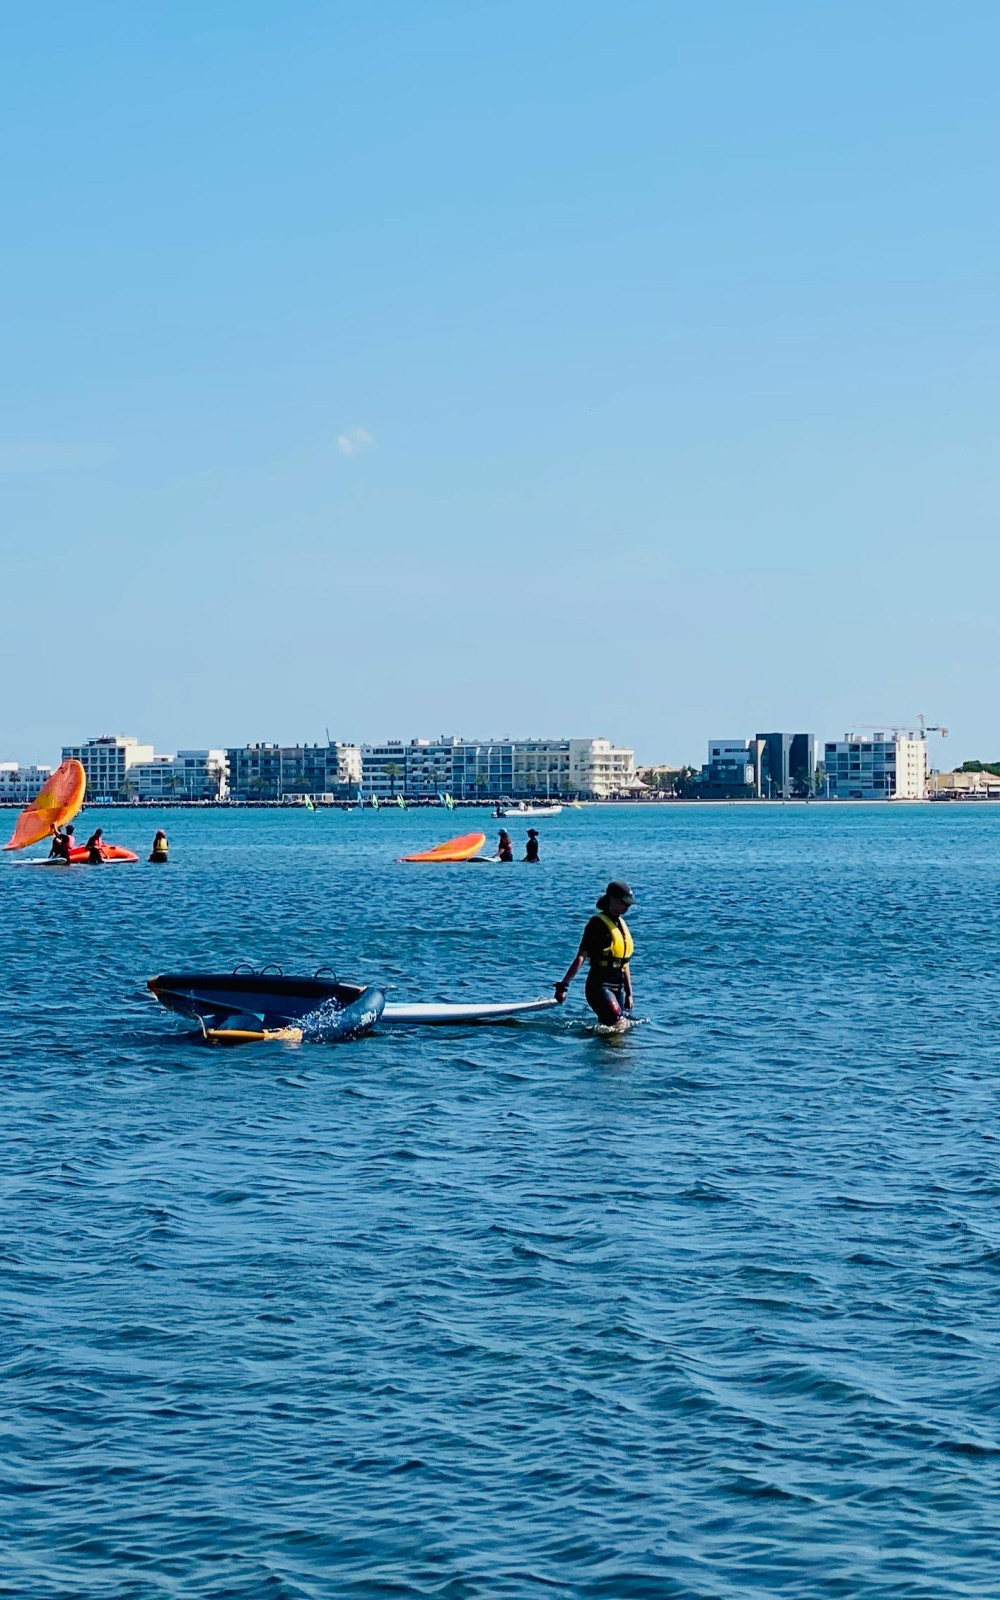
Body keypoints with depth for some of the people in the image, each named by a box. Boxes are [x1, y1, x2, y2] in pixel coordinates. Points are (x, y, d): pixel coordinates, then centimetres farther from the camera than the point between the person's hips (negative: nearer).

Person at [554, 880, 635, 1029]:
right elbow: (580, 957, -16)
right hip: (599, 986, -8)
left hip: (617, 987, 8)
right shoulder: (598, 923, -9)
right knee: (619, 1025, -20)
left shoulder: (622, 924, 15)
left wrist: (629, 993, 22)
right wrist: (564, 985, -23)